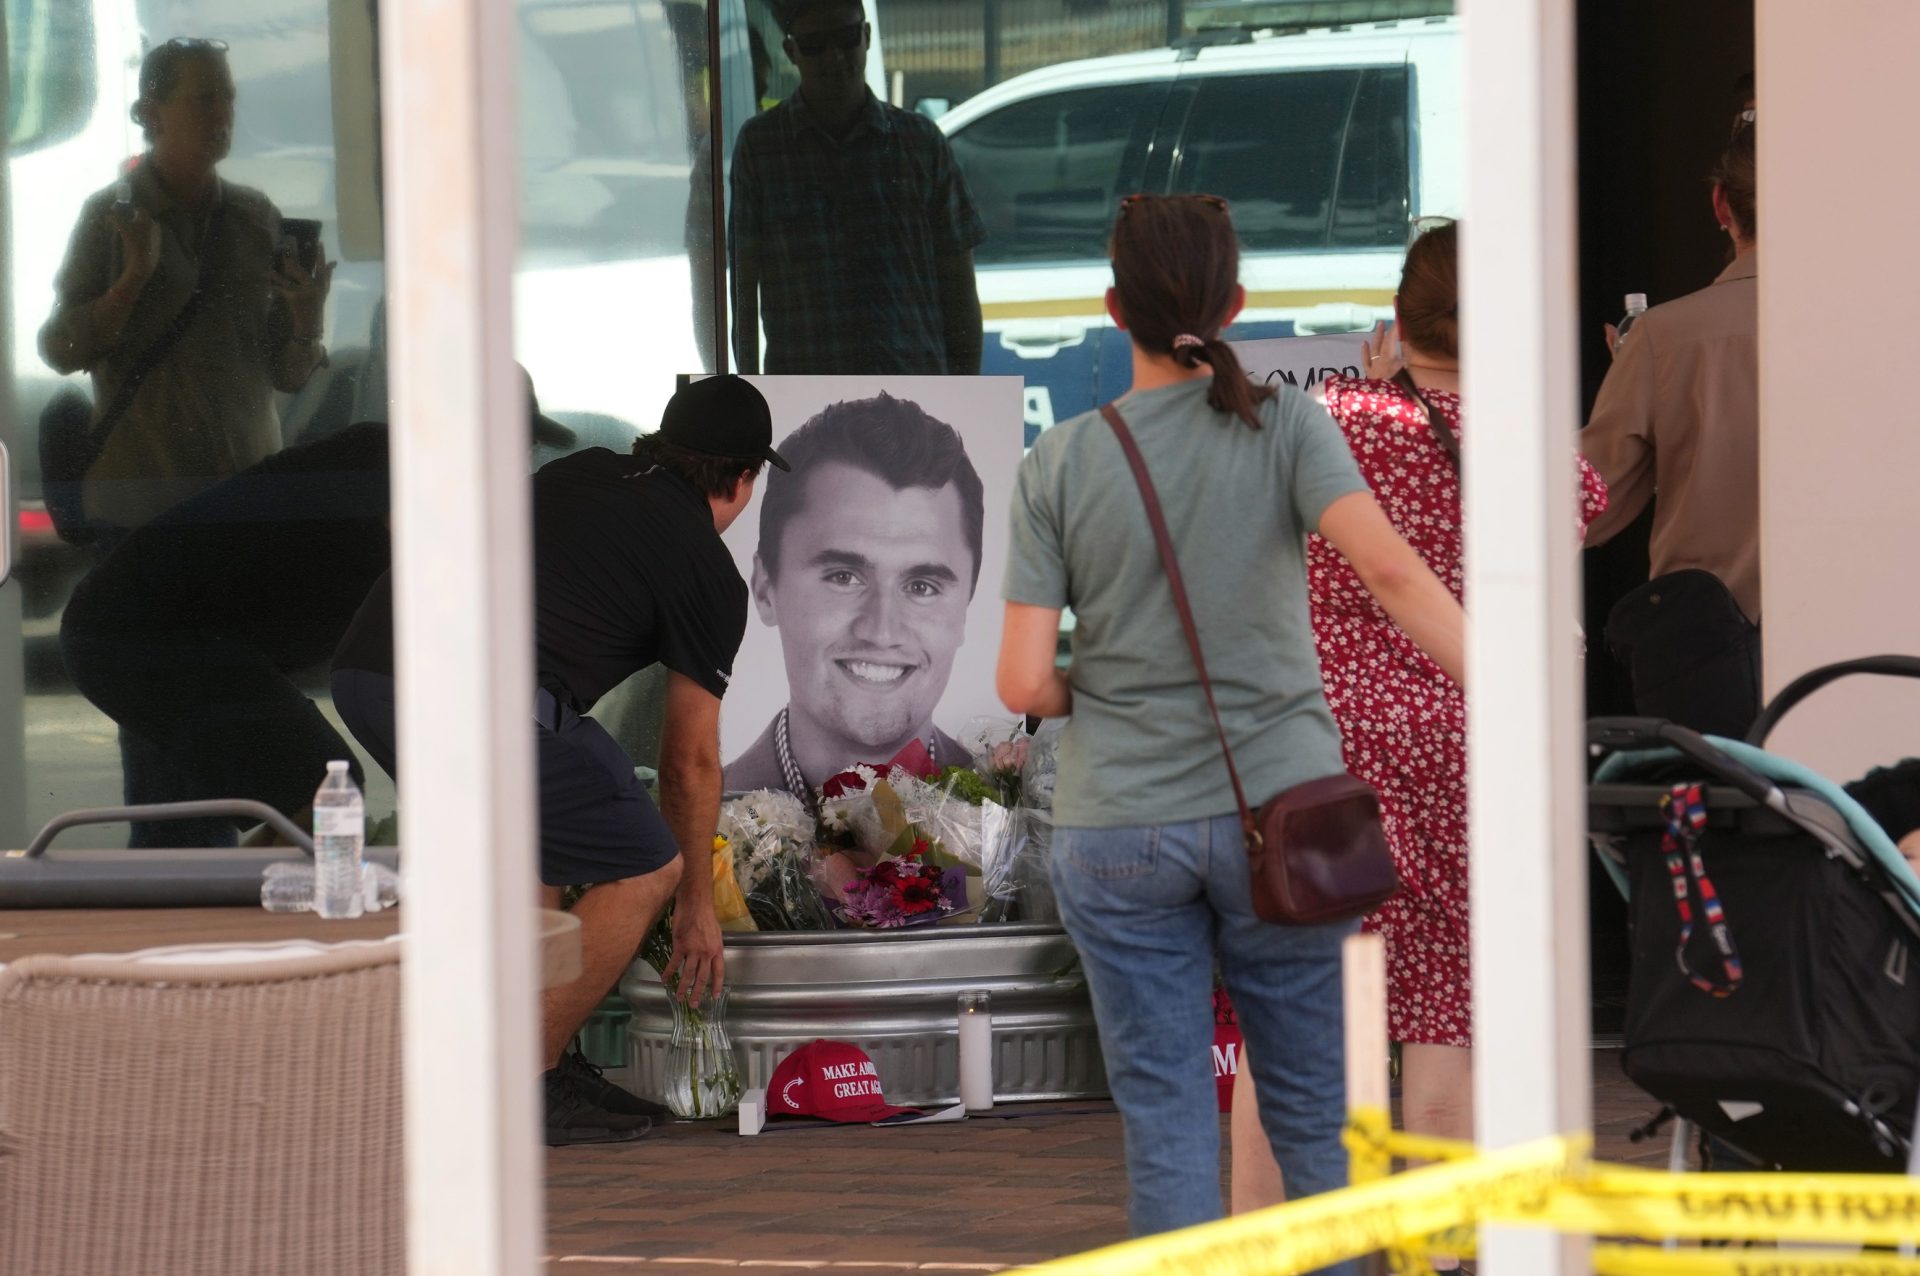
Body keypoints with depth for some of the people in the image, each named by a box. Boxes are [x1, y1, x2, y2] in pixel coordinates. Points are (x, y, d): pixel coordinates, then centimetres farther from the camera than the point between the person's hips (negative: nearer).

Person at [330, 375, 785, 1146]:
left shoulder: (575, 475, 29)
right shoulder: (707, 571, 12)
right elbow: (690, 760, 19)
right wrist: (698, 904, 32)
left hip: (362, 672, 7)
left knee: (538, 836, 30)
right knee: (643, 870, 9)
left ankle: (542, 1062, 29)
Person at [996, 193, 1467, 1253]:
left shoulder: (1060, 464, -3)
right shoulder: (1283, 426, -5)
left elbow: (1025, 683, -5)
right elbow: (1391, 571, -19)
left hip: (1118, 835, 0)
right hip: (1278, 809, 0)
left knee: (1166, 1127, 5)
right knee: (1310, 1115, 11)